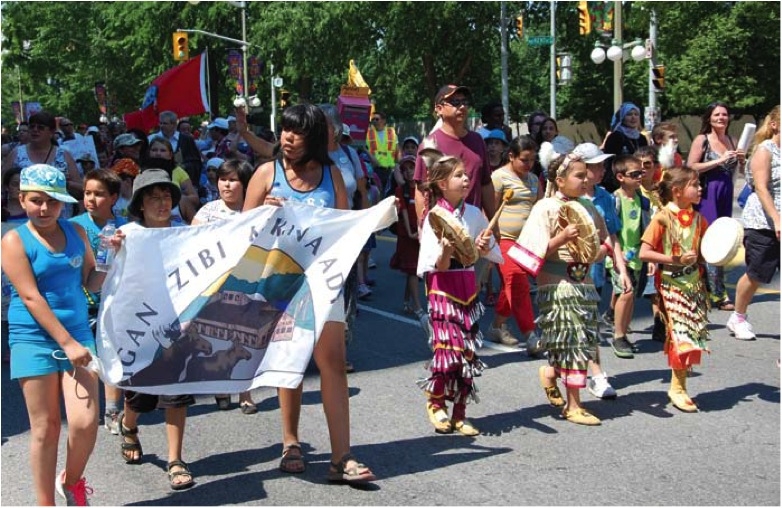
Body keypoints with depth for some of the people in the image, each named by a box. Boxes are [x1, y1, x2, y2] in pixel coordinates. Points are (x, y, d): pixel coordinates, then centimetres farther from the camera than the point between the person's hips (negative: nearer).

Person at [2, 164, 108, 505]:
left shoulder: (76, 233, 8)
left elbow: (92, 283, 12)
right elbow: (31, 297, -12)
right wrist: (67, 343, -17)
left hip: (77, 333, 3)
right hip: (34, 339, -3)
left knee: (85, 422, -7)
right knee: (45, 428, 2)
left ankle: (71, 481, 22)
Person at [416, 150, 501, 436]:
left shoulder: (473, 214, 6)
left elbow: (498, 255, 9)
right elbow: (437, 267, -12)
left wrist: (485, 250, -12)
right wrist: (446, 251, -32)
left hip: (468, 288, 5)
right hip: (443, 288, -5)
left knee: (468, 352, 4)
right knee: (448, 348, -12)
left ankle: (459, 414, 15)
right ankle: (435, 401, 15)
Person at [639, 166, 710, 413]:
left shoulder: (698, 219, 8)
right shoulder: (663, 218, -10)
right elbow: (644, 253, -14)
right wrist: (675, 259, -18)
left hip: (694, 283, 6)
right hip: (671, 284, -6)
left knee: (693, 336, 5)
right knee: (681, 335, -7)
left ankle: (679, 386, 16)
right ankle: (678, 388, 8)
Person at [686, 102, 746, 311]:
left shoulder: (732, 141, 12)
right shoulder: (702, 140, -4)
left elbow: (742, 171, 20)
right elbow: (690, 167, -13)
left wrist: (742, 160, -2)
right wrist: (719, 161, -15)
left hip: (726, 195, 7)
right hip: (707, 194, -7)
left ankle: (709, 290, 17)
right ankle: (718, 295, -8)